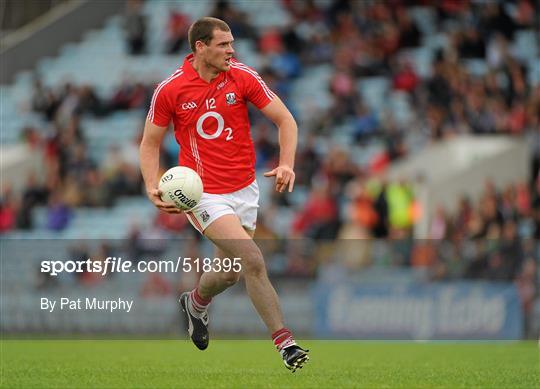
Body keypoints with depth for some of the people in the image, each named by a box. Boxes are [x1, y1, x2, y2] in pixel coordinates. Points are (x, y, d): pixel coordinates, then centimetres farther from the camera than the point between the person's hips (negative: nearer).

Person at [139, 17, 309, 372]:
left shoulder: (243, 77, -5)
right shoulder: (170, 90, -10)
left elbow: (285, 120, -1)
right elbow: (150, 143, 2)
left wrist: (286, 164, -16)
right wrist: (153, 188, -14)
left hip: (245, 189, 4)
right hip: (204, 194, -4)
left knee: (230, 273, 14)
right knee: (253, 260, -21)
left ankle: (196, 302, 49)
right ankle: (285, 343, -15)